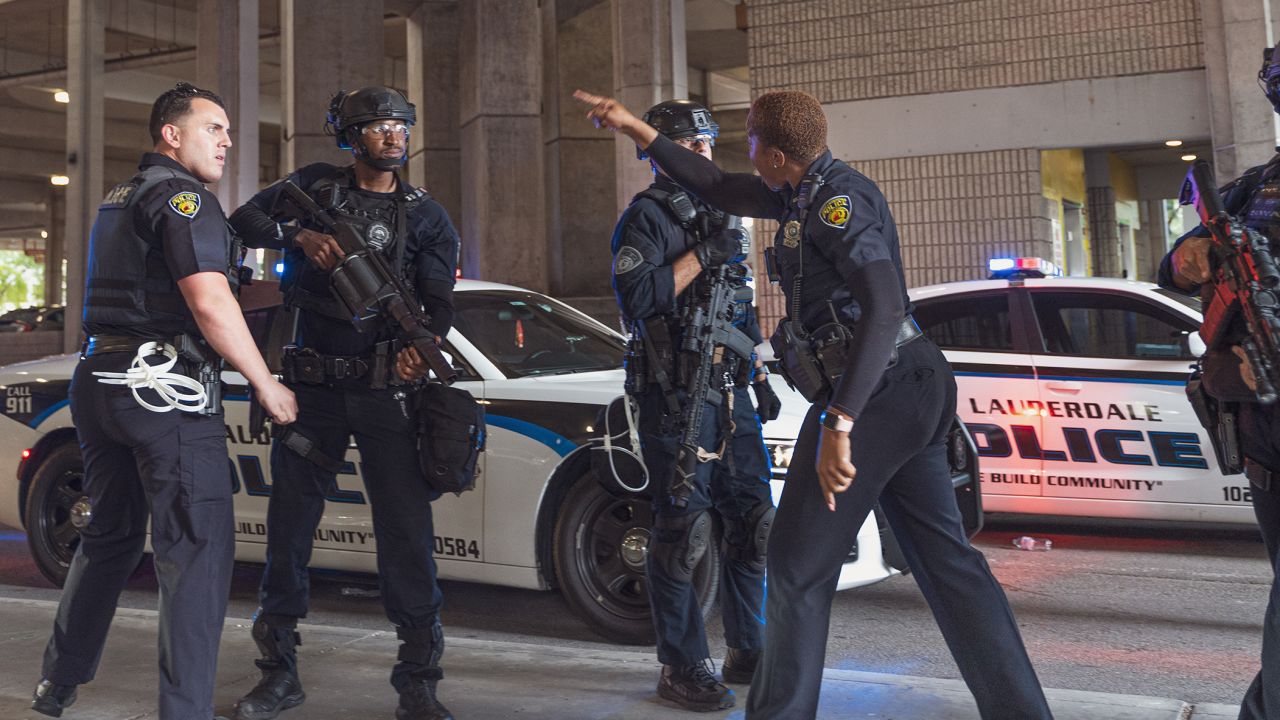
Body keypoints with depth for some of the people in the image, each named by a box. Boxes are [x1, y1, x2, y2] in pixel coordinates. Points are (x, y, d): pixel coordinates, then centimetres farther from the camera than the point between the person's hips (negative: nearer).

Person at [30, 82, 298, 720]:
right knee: (198, 547, -7)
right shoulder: (183, 196, -9)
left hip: (98, 381, 10)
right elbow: (210, 304, -19)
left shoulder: (117, 200, 22)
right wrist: (267, 386, -14)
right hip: (163, 387, -10)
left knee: (109, 536, 21)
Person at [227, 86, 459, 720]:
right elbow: (244, 222, 3)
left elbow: (440, 301, -3)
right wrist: (301, 236, -15)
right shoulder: (316, 186, 9)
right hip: (312, 388, 2)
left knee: (407, 531, -7)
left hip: (386, 392, -1)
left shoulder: (425, 216, 7)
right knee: (289, 529, 8)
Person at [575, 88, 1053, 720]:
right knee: (946, 560, 10)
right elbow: (720, 190, 28)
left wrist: (839, 424, -32)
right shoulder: (806, 194, 17)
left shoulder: (837, 199, -13)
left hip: (871, 393, -10)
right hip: (914, 390, 10)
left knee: (798, 567, 0)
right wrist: (636, 129, 27)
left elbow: (883, 305, -26)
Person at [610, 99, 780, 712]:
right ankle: (681, 670, 6)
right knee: (681, 532, -5)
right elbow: (635, 298, -19)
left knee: (752, 523, 9)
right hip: (675, 399, -7)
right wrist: (700, 256, -18)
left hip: (730, 395, 8)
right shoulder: (645, 217, -4)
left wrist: (760, 379, 19)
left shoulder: (715, 215, 20)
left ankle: (748, 653, 22)